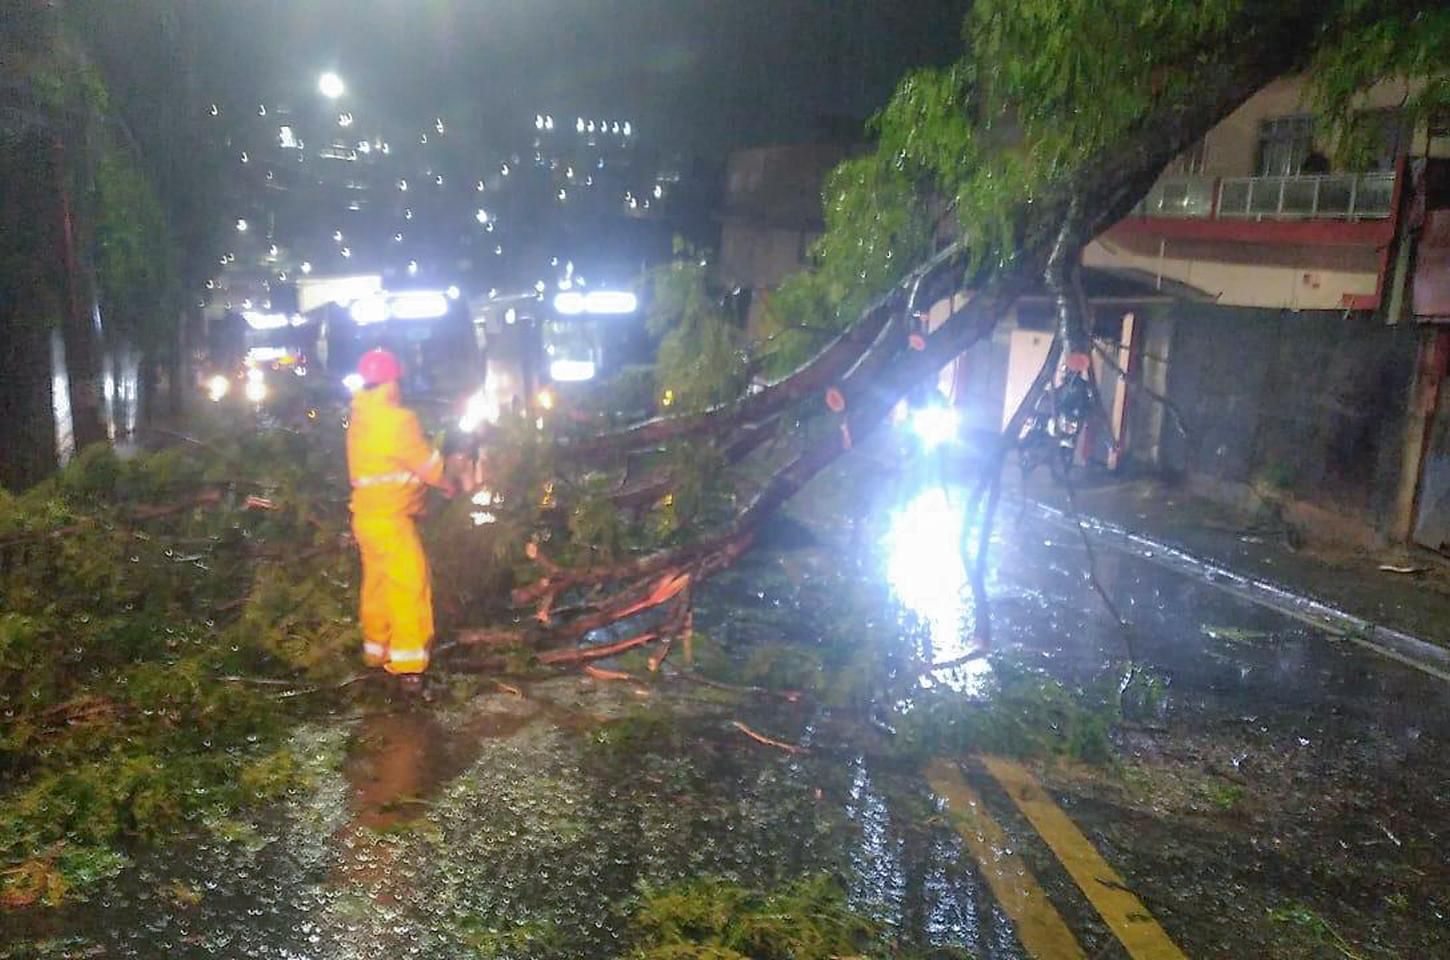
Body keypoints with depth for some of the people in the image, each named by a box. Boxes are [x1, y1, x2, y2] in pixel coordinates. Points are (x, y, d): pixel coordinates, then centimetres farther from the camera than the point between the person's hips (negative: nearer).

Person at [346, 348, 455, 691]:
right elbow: (426, 463, -8)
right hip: (390, 517, -9)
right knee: (409, 585, -6)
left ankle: (376, 650, 32)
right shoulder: (398, 419, -16)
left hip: (367, 514, 9)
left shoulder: (360, 418, 9)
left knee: (378, 584, 19)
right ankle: (407, 665, -6)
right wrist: (449, 485, 9)